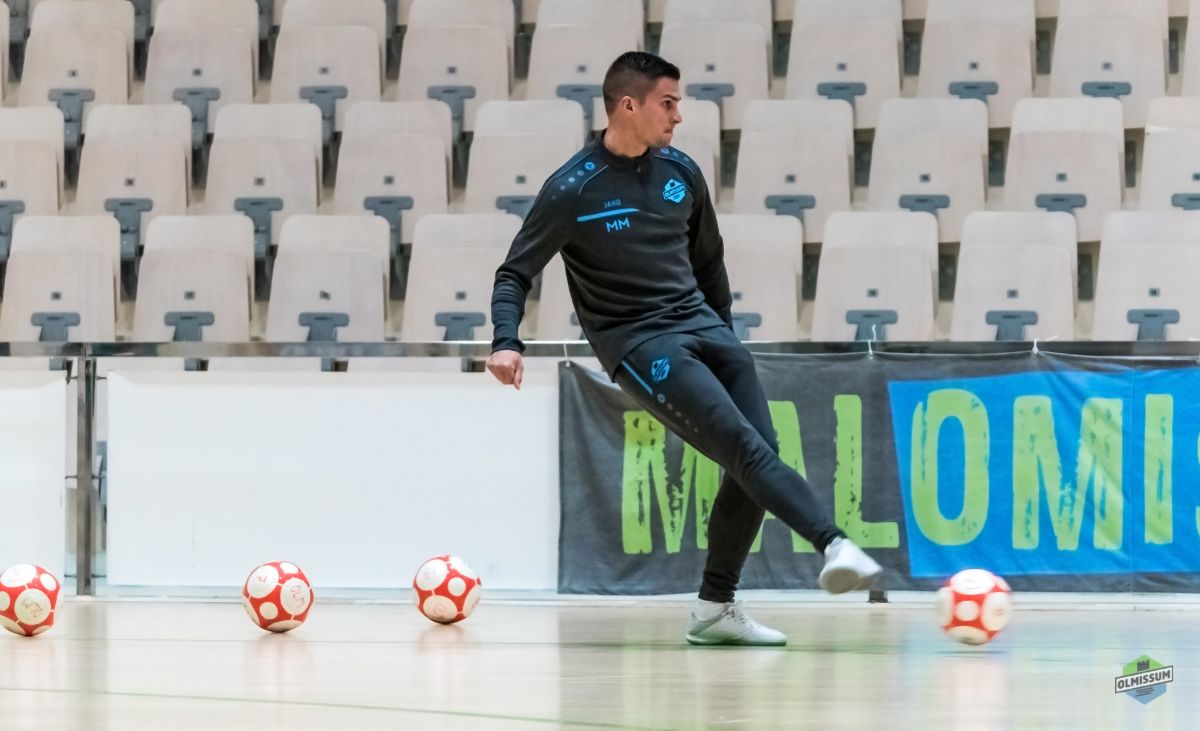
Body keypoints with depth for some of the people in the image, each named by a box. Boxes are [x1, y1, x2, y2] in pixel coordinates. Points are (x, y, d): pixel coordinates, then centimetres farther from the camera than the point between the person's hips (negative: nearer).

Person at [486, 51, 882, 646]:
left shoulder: (680, 173, 8)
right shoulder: (574, 190, -8)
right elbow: (515, 274, -4)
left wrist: (725, 337, 25)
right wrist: (506, 342, -20)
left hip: (702, 326, 7)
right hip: (638, 345, -6)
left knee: (757, 460, -4)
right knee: (747, 449, -23)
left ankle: (715, 609, 6)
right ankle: (833, 546, -36)